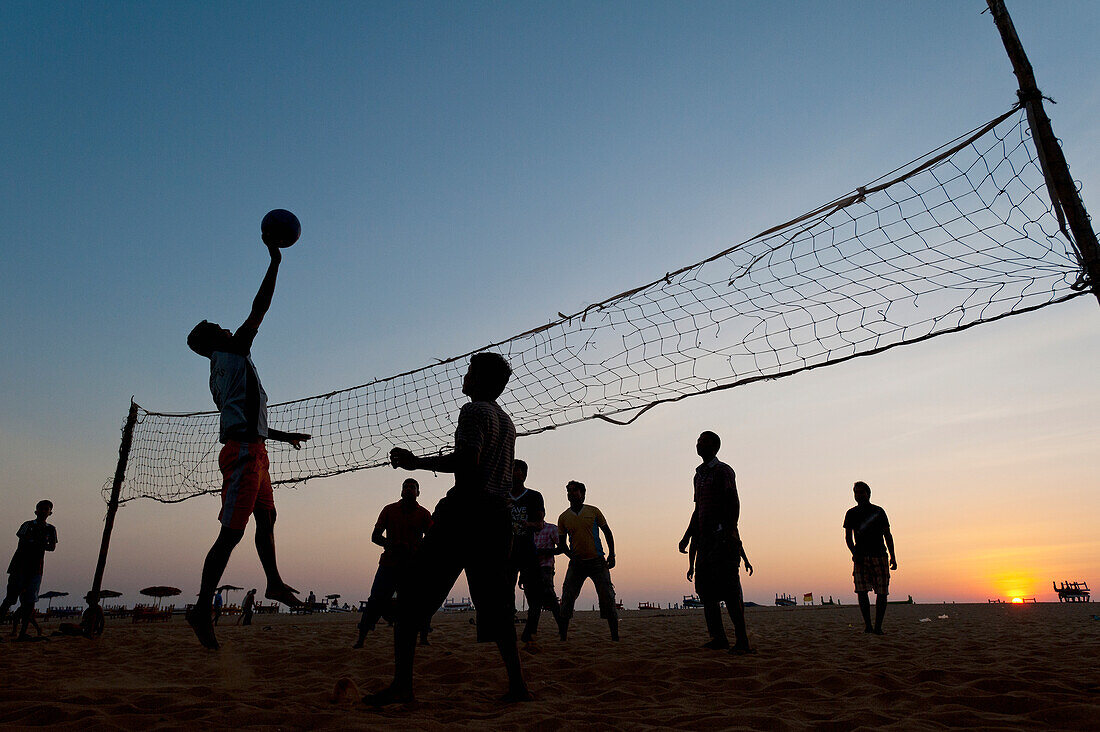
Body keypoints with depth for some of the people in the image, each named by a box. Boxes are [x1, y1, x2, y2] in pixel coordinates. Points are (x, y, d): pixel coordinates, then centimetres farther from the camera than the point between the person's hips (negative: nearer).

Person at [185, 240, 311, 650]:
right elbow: (259, 308, -7)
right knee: (232, 532, -11)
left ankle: (274, 583, 29)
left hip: (247, 449, 10)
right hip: (244, 452, -10)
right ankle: (202, 609, -9)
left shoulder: (220, 374, 21)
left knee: (267, 516, 19)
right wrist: (275, 260, 0)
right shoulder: (234, 352, -3)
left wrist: (283, 435, 34)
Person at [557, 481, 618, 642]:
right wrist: (571, 555, -8)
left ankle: (615, 636, 8)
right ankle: (563, 637, 4)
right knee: (567, 600, -5)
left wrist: (611, 555, 2)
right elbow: (561, 543, 11)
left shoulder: (593, 511, 2)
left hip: (597, 561, -1)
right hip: (577, 562, 1)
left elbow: (607, 532, 10)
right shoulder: (563, 517, 4)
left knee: (607, 598, -2)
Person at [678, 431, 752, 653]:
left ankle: (742, 639, -8)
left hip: (723, 535, -8)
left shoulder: (723, 471, -2)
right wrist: (687, 536, 22)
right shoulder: (699, 475, 22)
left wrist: (730, 530, -27)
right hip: (705, 539, 8)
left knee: (729, 589, -11)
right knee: (705, 589, 4)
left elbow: (733, 503, -14)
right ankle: (718, 637, 9)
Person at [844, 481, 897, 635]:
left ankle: (878, 627, 8)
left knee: (882, 592, -2)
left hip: (879, 556, 0)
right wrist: (854, 553, -10)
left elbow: (887, 535, 12)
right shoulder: (851, 513, 9)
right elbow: (848, 537, 7)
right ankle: (867, 624, -4)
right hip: (861, 557, 0)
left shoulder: (878, 511, 10)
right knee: (861, 590, -13)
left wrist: (893, 557, 4)